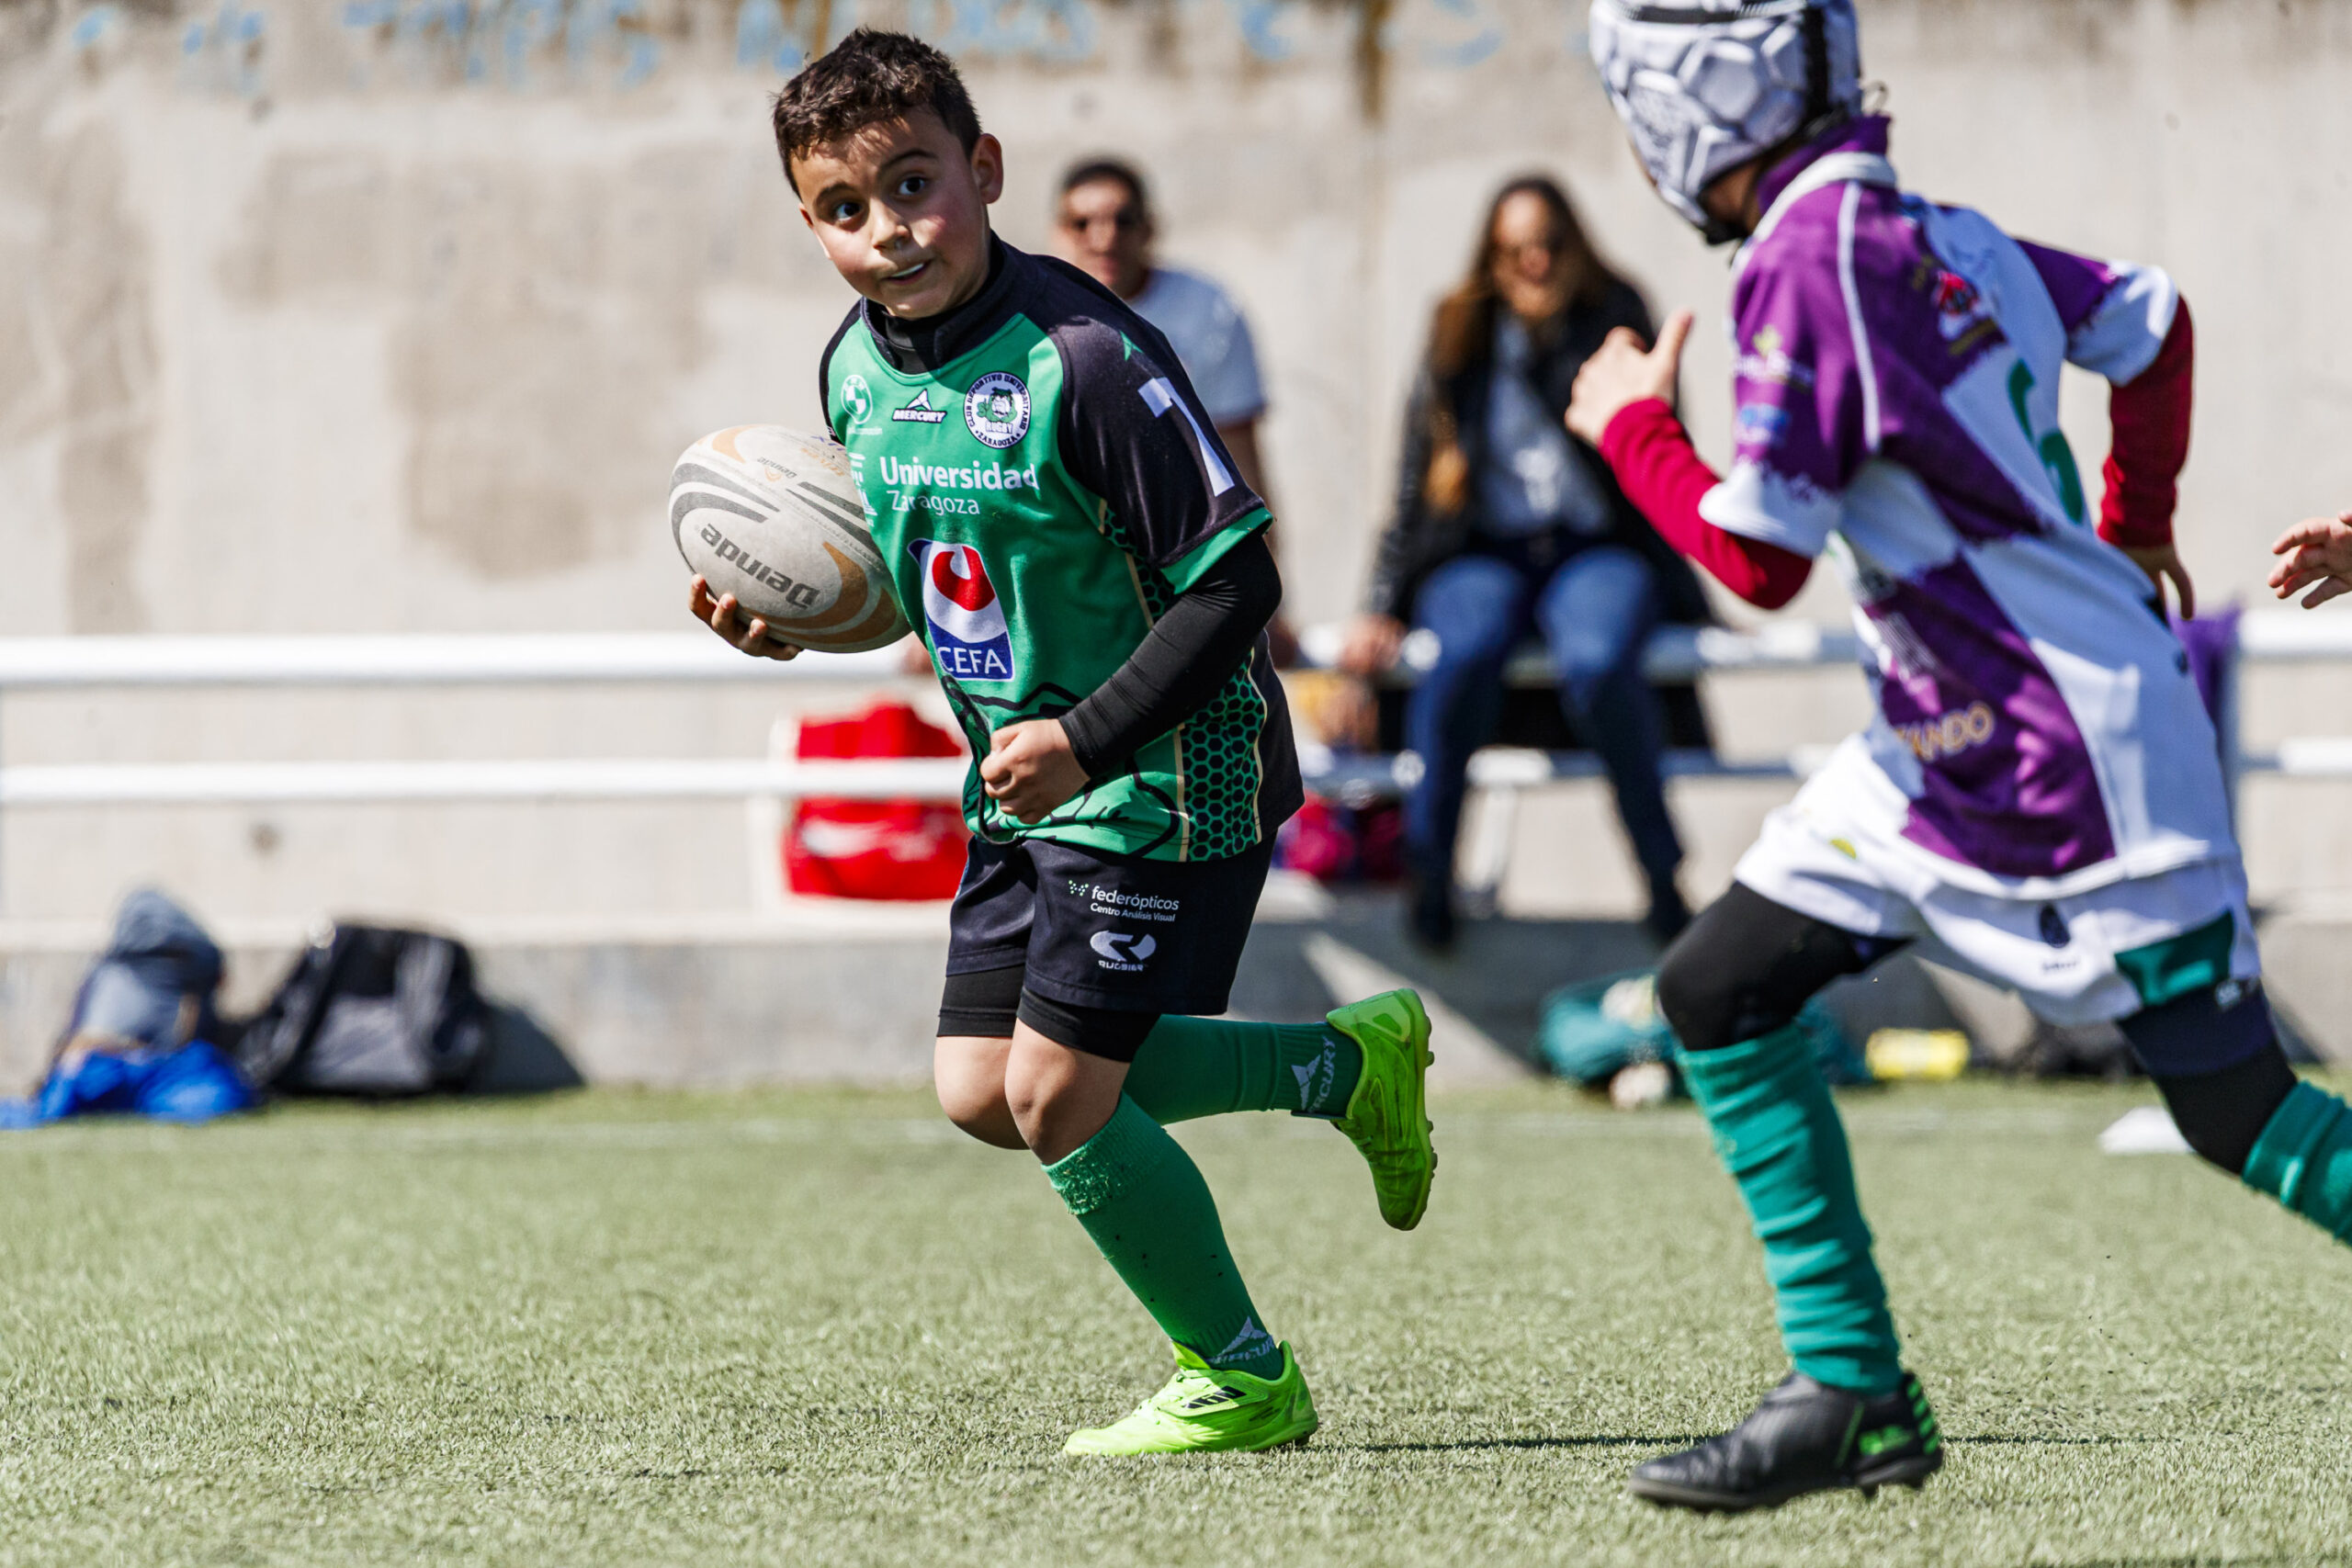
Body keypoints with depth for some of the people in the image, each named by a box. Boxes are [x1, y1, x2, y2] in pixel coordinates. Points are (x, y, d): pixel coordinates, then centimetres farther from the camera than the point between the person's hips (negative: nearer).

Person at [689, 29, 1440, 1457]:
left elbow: (1235, 580, -23)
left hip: (1163, 780, -9)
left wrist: (1089, 739, -27)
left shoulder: (1081, 358, -25)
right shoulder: (856, 369, 0)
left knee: (1059, 1100, -7)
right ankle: (1350, 1063, 24)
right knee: (983, 1092, 9)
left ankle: (1245, 1382, 14)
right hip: (1025, 784, 9)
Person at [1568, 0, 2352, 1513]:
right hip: (1951, 750, 9)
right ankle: (1852, 1394, 10)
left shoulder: (1802, 266, -19)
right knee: (1720, 992, 8)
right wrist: (2133, 528, 33)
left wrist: (1631, 427, -1)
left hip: (2070, 757, -9)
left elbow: (1758, 559, -18)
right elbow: (2150, 320, 18)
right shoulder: (1934, 236, 5)